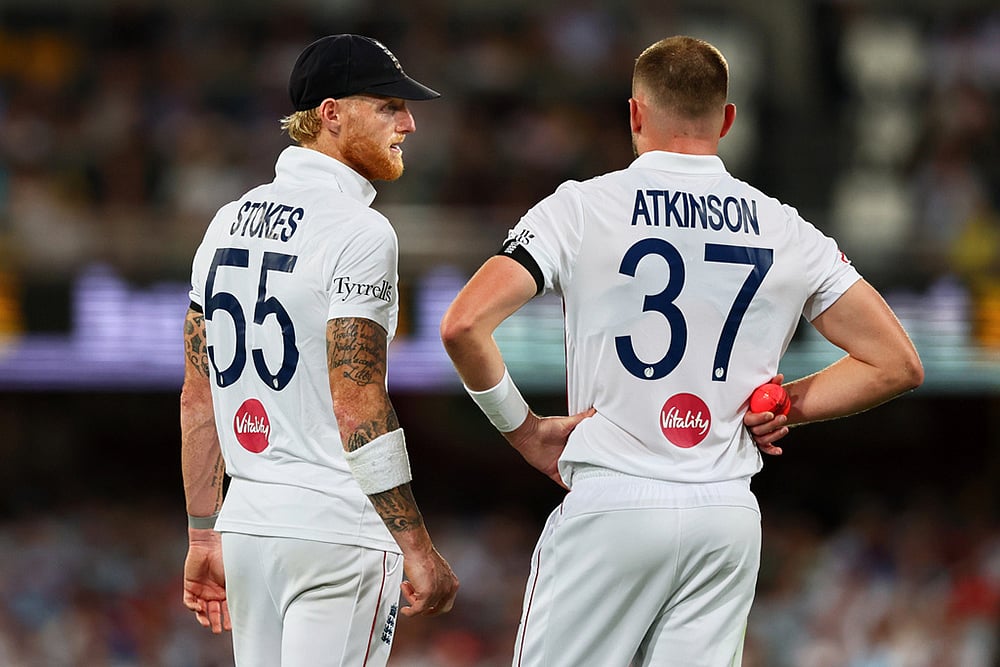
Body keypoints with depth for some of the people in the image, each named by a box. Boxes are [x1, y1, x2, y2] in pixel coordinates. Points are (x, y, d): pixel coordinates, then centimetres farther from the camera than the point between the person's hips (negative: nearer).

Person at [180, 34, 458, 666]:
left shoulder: (229, 223, 12)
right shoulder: (358, 231, -12)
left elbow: (198, 396, 15)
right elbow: (358, 408, -18)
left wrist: (204, 537, 20)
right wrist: (420, 551, -16)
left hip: (249, 520, 8)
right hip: (336, 526, -8)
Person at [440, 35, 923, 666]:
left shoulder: (583, 208, -1)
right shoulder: (786, 231, 7)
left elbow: (464, 325, -12)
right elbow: (898, 363, 7)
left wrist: (525, 430, 1)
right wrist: (785, 407, 12)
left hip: (609, 504, -3)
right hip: (729, 517, 3)